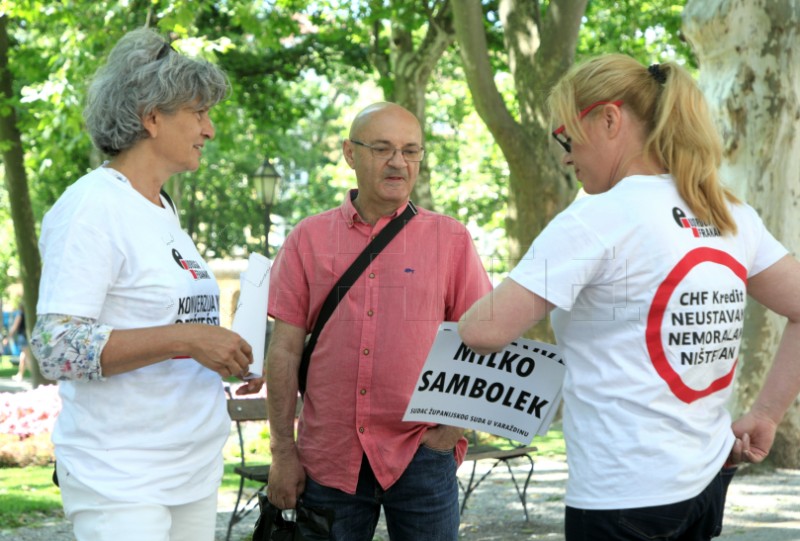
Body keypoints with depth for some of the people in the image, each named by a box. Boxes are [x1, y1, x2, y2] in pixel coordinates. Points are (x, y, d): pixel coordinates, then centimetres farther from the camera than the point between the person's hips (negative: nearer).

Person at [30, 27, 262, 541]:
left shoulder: (164, 210, 14)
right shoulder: (91, 206, -12)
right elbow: (57, 349, -20)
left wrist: (226, 360, 8)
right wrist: (185, 337, -25)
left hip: (196, 468, 8)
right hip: (120, 479, -8)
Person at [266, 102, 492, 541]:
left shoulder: (450, 240, 4)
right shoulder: (309, 239, 6)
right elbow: (285, 351, 5)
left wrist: (456, 423, -5)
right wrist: (282, 451, 1)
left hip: (420, 455, 0)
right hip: (328, 457, 1)